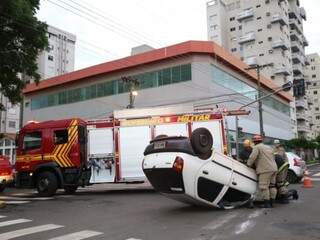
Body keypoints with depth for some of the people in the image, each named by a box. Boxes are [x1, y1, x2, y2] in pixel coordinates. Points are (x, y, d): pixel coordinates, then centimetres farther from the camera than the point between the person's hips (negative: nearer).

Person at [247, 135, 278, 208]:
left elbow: (252, 157, -13)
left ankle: (267, 203, -6)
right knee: (272, 186, 13)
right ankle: (271, 202, 17)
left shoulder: (256, 147, -3)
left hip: (265, 170, -9)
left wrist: (248, 165, 1)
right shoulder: (269, 147, 23)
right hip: (274, 168, 9)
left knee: (264, 187, -6)